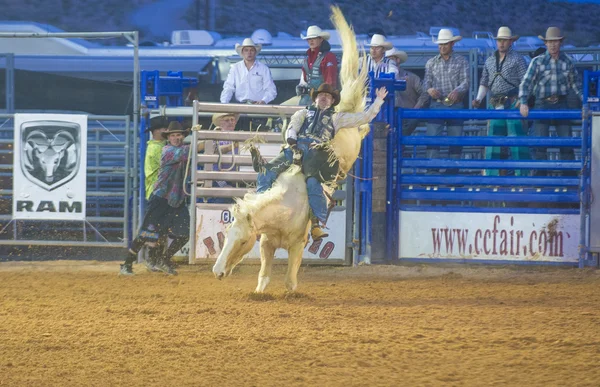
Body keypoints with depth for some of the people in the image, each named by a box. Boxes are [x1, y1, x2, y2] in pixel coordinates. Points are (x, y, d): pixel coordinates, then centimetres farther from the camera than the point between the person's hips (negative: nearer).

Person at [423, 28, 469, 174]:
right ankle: (431, 171, -16)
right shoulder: (431, 63, 13)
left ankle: (452, 172, 7)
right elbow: (426, 81, 6)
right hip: (437, 105, 0)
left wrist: (457, 91, -24)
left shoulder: (461, 61, 8)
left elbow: (466, 81, -2)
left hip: (455, 105, 0)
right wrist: (429, 89, -19)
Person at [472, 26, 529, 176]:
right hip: (495, 106, 5)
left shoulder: (517, 59, 1)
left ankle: (521, 174, -7)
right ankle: (490, 174, 7)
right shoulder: (490, 61, 17)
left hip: (513, 103, -5)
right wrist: (478, 99, 4)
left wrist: (521, 101, -15)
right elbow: (484, 83, 19)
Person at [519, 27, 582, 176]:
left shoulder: (567, 62, 6)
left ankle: (570, 176, 7)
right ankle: (539, 176, 3)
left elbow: (575, 84, 15)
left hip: (561, 106, 2)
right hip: (542, 105, -2)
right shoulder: (537, 62, -1)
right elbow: (526, 83, -6)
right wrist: (523, 103, -19)